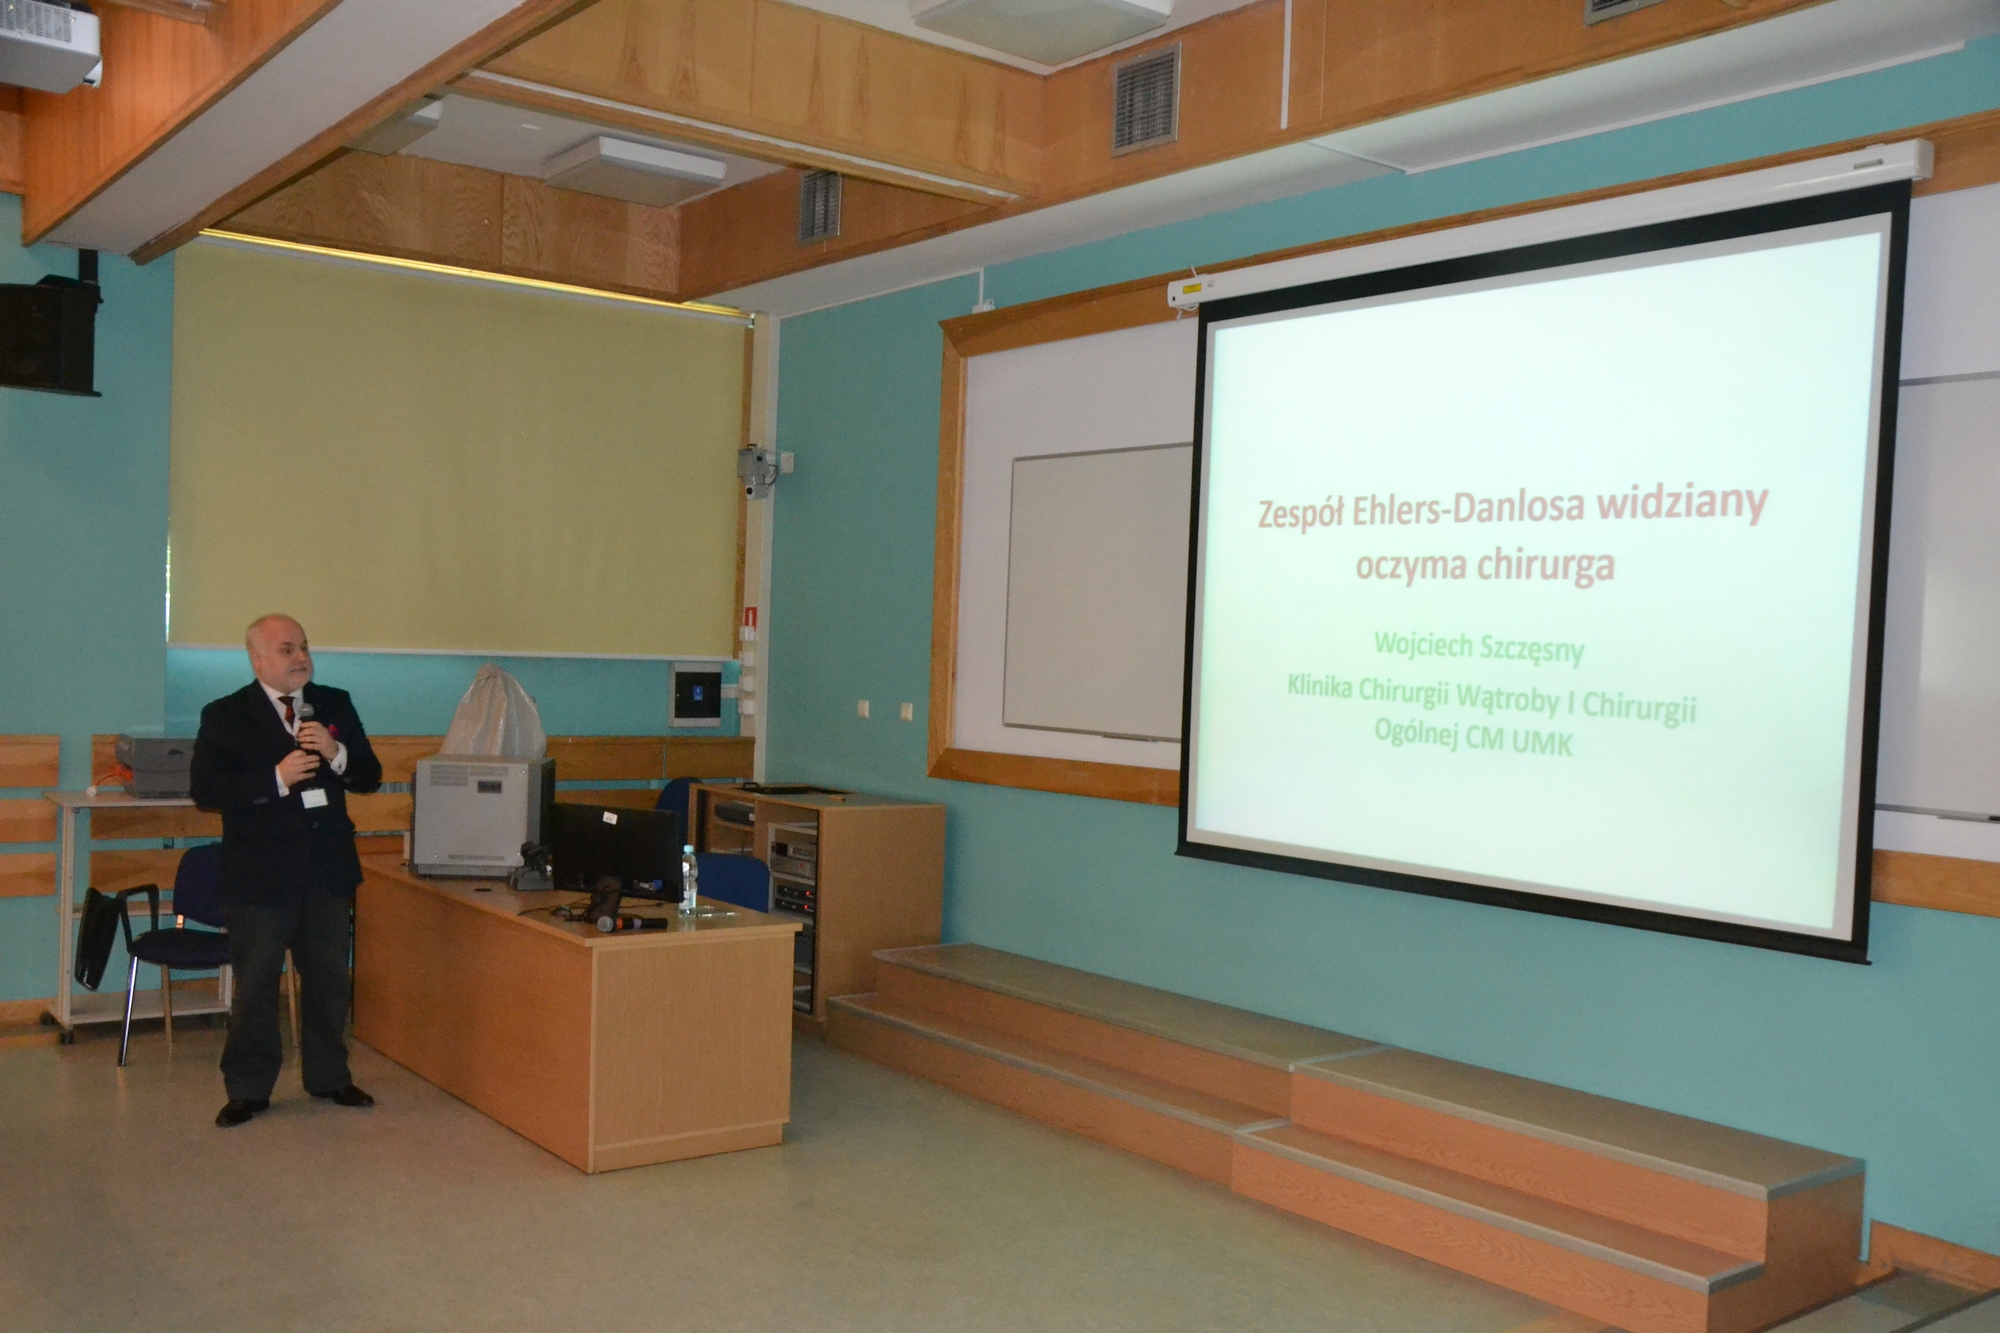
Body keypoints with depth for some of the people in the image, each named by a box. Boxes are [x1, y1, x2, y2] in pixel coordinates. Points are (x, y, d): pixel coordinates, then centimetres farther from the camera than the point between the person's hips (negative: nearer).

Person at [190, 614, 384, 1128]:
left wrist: (335, 753, -15)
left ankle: (328, 1076, 28)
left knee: (328, 979, 14)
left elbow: (370, 777, 5)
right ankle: (248, 1088, 18)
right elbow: (206, 791, -14)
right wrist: (277, 777, -24)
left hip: (327, 868, 4)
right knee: (255, 985, 5)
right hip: (260, 873, -4)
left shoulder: (336, 705, 7)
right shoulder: (225, 716, -4)